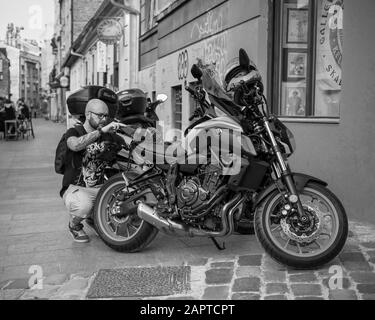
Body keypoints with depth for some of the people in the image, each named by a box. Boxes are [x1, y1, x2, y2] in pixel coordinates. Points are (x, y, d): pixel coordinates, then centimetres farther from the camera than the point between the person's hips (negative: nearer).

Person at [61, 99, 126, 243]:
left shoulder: (109, 136, 9)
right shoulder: (74, 132, -6)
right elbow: (75, 145, -31)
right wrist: (101, 130, -39)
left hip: (101, 187, 5)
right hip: (75, 188, -5)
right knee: (84, 206, -39)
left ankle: (94, 218, 14)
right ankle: (74, 225, 2)